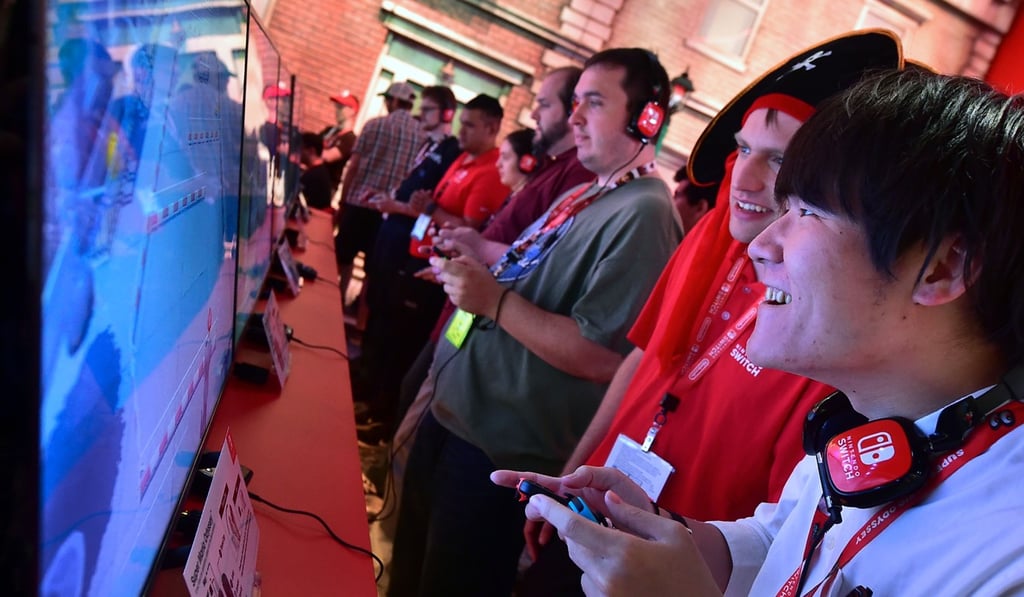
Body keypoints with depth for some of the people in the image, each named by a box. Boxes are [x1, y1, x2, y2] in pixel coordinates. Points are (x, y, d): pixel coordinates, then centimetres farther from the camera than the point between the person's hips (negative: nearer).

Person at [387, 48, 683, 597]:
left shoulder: (641, 214, -22)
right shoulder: (581, 196, 10)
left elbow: (601, 358, -28)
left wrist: (494, 299, -26)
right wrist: (475, 261, 5)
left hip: (498, 449, -9)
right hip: (453, 412, 9)